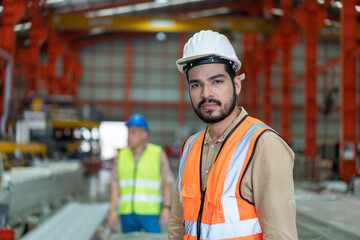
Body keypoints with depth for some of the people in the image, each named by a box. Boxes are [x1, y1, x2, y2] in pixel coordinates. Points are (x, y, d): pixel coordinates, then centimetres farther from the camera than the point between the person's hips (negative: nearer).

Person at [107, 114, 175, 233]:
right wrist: (112, 211, -2)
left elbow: (167, 183, -2)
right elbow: (115, 185, 6)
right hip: (127, 213, 3)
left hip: (150, 212, -3)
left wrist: (166, 208, -12)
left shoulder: (158, 154, 0)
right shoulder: (122, 155, 8)